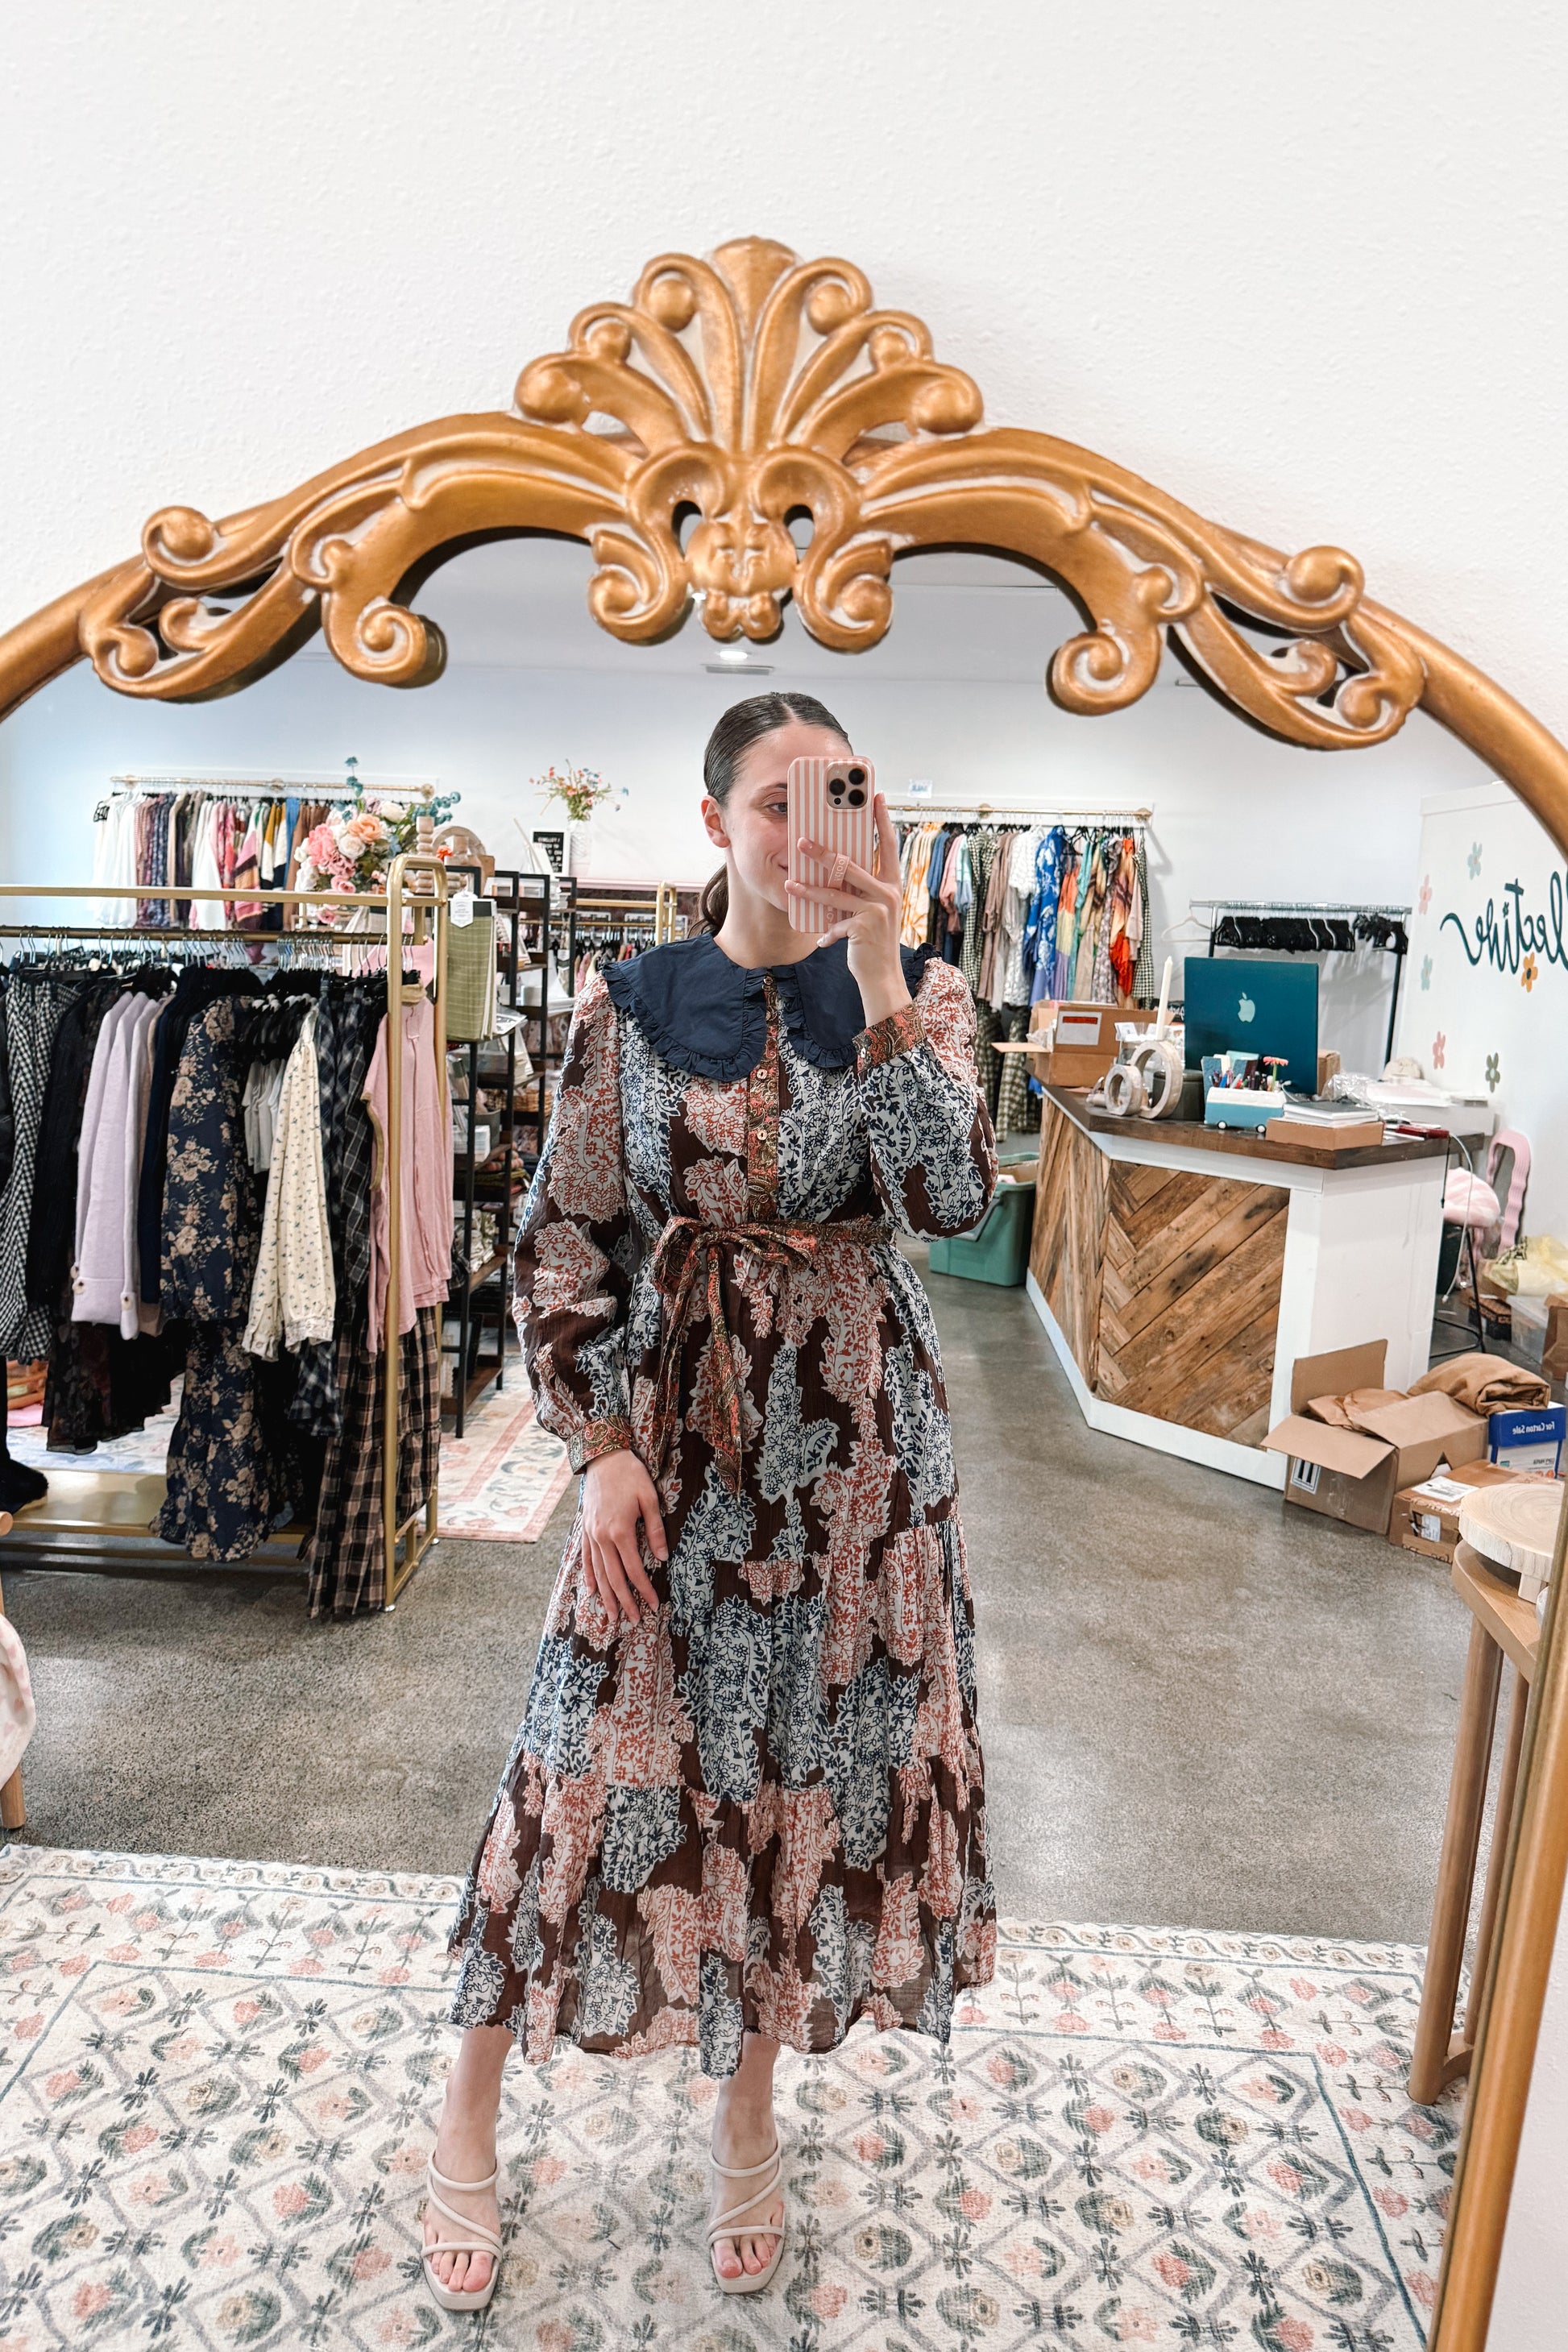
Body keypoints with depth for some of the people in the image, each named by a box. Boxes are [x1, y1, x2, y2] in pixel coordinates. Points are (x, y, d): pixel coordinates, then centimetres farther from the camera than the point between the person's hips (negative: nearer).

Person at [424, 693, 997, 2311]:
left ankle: (750, 2114, 38)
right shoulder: (628, 1003, -2)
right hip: (674, 1424, -1)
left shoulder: (914, 993, -1)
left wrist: (878, 973, -21)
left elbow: (955, 1198, -17)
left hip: (853, 1435, 1)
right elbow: (561, 1245, -1)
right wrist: (604, 1450, -8)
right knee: (598, 1753, 6)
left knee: (812, 1751, 12)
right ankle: (468, 2122, 32)